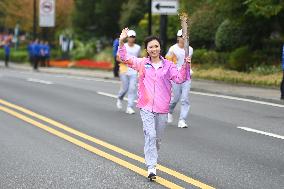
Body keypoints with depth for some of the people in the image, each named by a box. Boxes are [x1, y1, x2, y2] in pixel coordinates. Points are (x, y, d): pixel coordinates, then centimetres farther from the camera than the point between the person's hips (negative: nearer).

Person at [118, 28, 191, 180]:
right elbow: (125, 58, -1)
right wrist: (121, 42, -13)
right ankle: (151, 168, -17)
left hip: (162, 108, 2)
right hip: (146, 106, -2)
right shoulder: (142, 63, 3)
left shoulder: (168, 65, 4)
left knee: (157, 137, 13)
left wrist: (185, 66, -18)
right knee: (150, 135, -15)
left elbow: (179, 79, -3)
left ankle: (152, 159, 38)